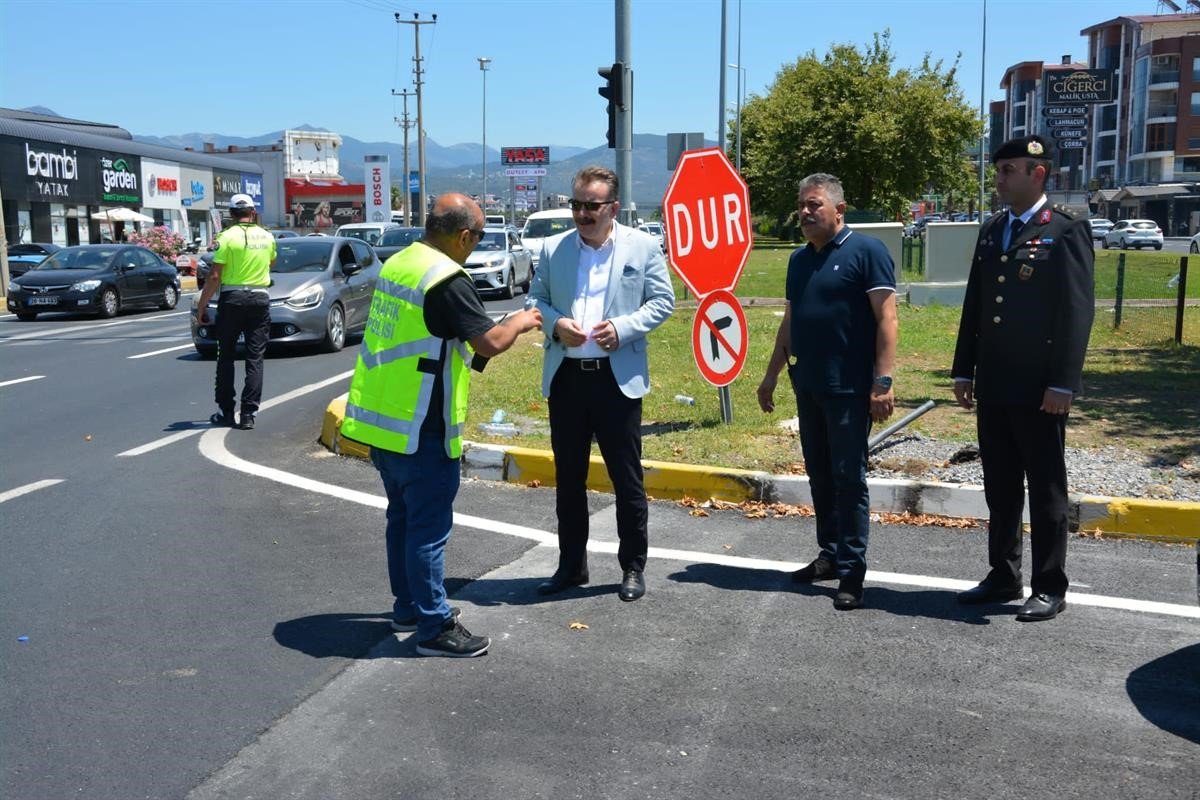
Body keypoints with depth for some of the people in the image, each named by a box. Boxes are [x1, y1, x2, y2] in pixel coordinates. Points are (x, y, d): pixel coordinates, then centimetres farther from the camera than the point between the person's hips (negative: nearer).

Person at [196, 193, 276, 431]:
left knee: (226, 357, 9)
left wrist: (202, 306, -4)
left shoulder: (227, 236, -7)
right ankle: (248, 414, -1)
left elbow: (214, 276, -11)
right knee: (255, 359, 3)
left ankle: (225, 411, 12)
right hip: (260, 299, 3)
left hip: (232, 299, -2)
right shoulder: (267, 237, 5)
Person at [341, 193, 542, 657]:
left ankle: (408, 606, 32)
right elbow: (491, 343, -20)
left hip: (382, 419, 9)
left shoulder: (397, 265, 9)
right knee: (429, 527, 0)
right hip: (420, 429, -9)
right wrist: (520, 323, 1)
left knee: (403, 517, 19)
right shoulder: (447, 278, -18)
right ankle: (434, 628, 9)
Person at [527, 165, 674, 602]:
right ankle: (571, 565, 25)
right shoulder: (553, 247, 6)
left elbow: (662, 300, 0)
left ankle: (633, 567, 19)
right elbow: (535, 299, 10)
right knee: (568, 477, 12)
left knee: (627, 478, 4)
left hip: (617, 378, -3)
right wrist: (555, 323, -12)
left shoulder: (643, 246, -1)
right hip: (565, 376, 3)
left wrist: (623, 328, -15)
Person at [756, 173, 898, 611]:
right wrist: (771, 376, 18)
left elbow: (886, 318, -12)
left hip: (849, 389, -7)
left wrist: (883, 382, -19)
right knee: (820, 476, 12)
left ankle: (851, 571, 5)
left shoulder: (866, 251, -8)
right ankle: (829, 555, 24)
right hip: (808, 387, 7)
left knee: (848, 479, -2)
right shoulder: (799, 259, 14)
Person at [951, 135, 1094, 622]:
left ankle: (1049, 589, 15)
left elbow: (1078, 312, -12)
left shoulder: (1067, 232, -7)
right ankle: (1003, 577, 26)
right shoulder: (991, 231, 13)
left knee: (1046, 490, 4)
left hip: (1039, 389, -6)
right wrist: (964, 371, 11)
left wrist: (1062, 384, -17)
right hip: (993, 387, 6)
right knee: (1000, 488, 14)